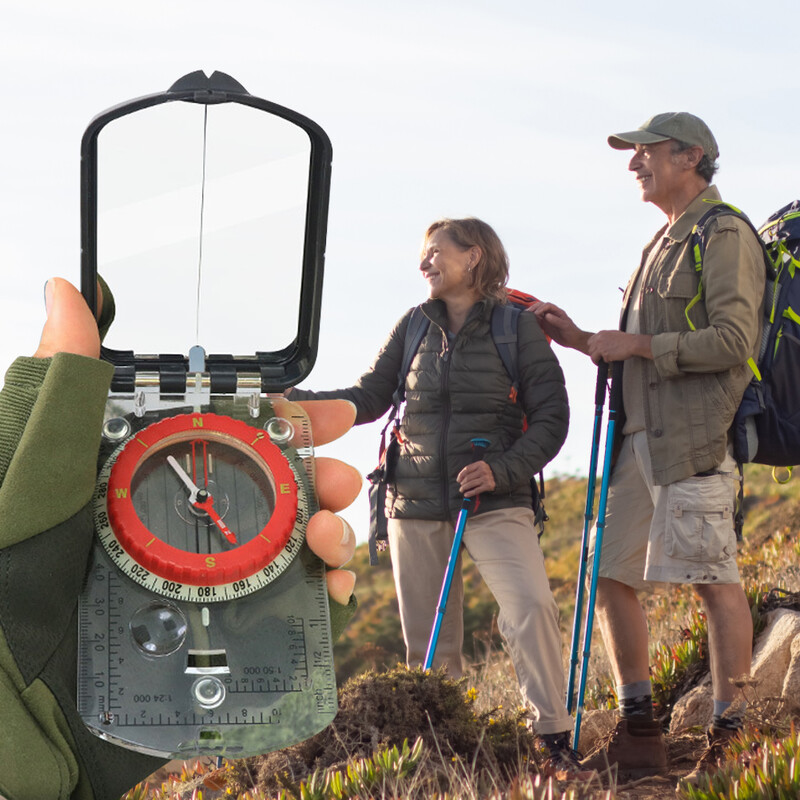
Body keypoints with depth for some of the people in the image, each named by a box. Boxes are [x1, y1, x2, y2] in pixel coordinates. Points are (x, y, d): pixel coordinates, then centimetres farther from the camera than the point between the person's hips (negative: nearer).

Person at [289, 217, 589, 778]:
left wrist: (503, 470, -18)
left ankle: (556, 741, -15)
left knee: (532, 609, -22)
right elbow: (370, 399, 11)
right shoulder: (415, 326, 8)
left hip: (494, 503, -4)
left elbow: (552, 416, -4)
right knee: (428, 641, 6)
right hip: (418, 504, 4)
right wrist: (296, 401, -3)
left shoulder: (517, 326, -3)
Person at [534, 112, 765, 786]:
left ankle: (731, 737, -2)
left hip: (697, 437, -10)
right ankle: (639, 736, 14)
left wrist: (635, 345, -12)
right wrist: (582, 339, 15)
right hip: (642, 436, 10)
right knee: (611, 574, 7)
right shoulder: (666, 242, 23)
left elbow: (732, 340, -17)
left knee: (714, 578, -7)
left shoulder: (724, 235, -6)